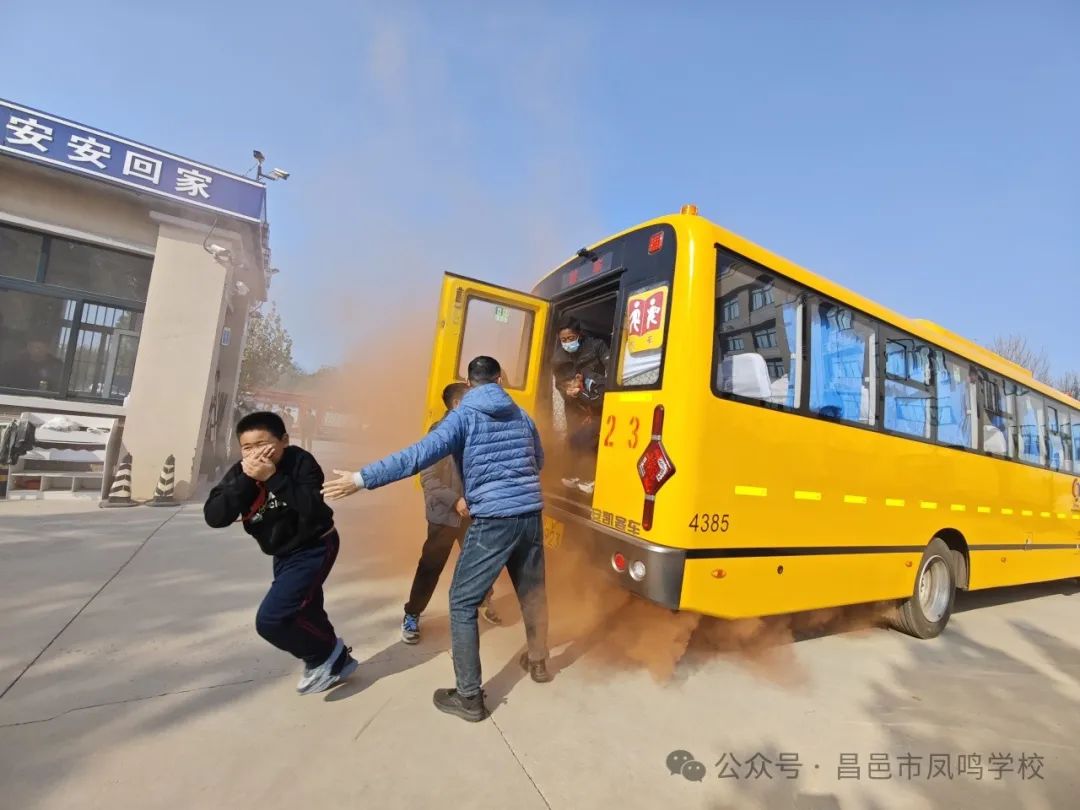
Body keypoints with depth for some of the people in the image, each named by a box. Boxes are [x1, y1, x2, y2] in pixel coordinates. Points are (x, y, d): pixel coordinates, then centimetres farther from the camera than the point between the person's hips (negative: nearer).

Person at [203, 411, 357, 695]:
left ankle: (329, 655, 8)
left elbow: (313, 509, -36)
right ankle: (332, 660, 44)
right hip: (284, 554, 7)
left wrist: (273, 477, -36)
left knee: (271, 619, -15)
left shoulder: (301, 461, -23)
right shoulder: (239, 472, -8)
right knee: (304, 615, 20)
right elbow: (214, 517, -20)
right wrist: (247, 480, -30)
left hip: (314, 548, -7)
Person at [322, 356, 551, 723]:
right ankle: (538, 661, 44)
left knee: (463, 603, 9)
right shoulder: (522, 416, 12)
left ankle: (468, 698, 15)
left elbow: (420, 454, -17)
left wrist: (363, 479, -15)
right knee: (532, 591, 25)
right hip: (531, 516, 6)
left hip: (494, 521, -6)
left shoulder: (464, 415, -4)